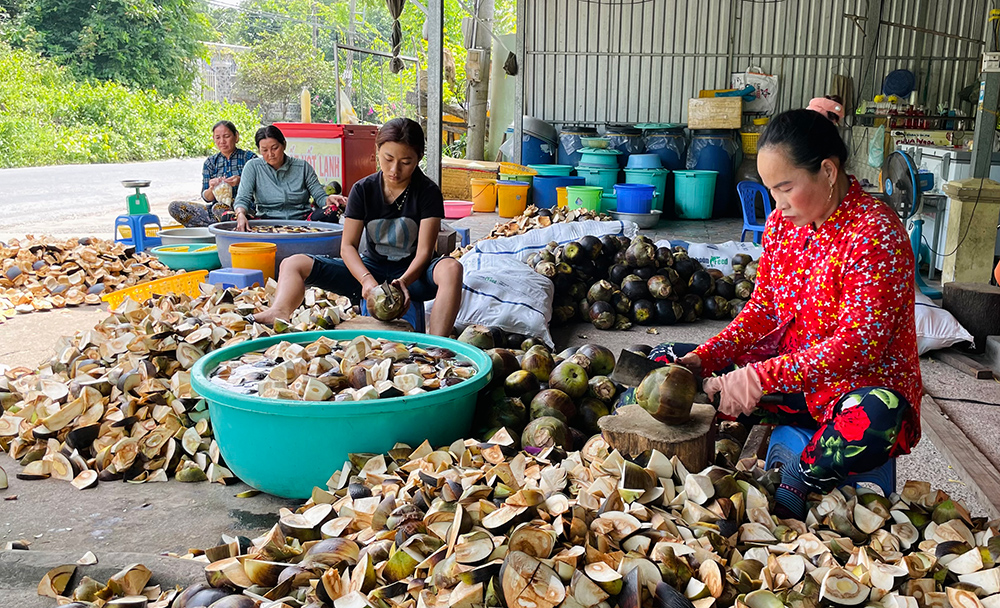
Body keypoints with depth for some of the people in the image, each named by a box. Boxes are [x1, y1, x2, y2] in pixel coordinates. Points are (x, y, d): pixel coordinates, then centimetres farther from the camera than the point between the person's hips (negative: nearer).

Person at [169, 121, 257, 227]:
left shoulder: (249, 157, 4)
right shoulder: (210, 162, 13)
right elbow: (206, 198, 10)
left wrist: (241, 182, -21)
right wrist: (211, 189, -13)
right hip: (214, 208, 7)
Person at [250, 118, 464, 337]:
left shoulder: (428, 192, -9)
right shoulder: (363, 190, -2)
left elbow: (424, 251, -15)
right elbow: (348, 245, -6)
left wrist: (404, 281, -36)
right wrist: (366, 280, -26)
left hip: (412, 273, -3)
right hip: (371, 268, 3)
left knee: (452, 268, -38)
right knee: (293, 264, -10)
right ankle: (279, 314, -42)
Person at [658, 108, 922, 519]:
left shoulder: (876, 235, -21)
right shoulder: (782, 222, 1)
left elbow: (859, 345, -28)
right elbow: (763, 310, 6)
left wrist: (759, 378, -33)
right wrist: (702, 359, -10)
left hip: (862, 381, -6)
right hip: (788, 367, 6)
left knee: (873, 421, -42)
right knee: (667, 361, -3)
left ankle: (790, 491, -19)